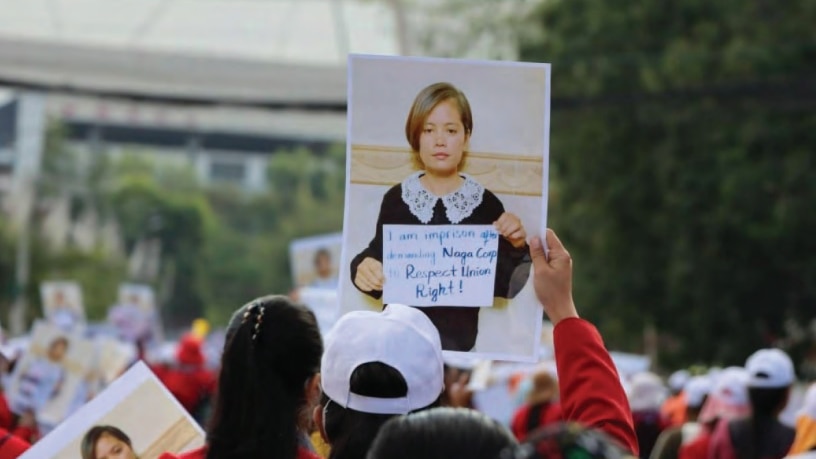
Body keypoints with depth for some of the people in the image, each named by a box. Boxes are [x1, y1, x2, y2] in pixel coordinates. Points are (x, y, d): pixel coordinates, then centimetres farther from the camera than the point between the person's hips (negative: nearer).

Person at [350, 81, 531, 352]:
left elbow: (500, 288, 2)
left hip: (457, 338, -1)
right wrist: (364, 270, -18)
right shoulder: (396, 199, 1)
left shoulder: (486, 204, 0)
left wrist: (514, 249, -14)